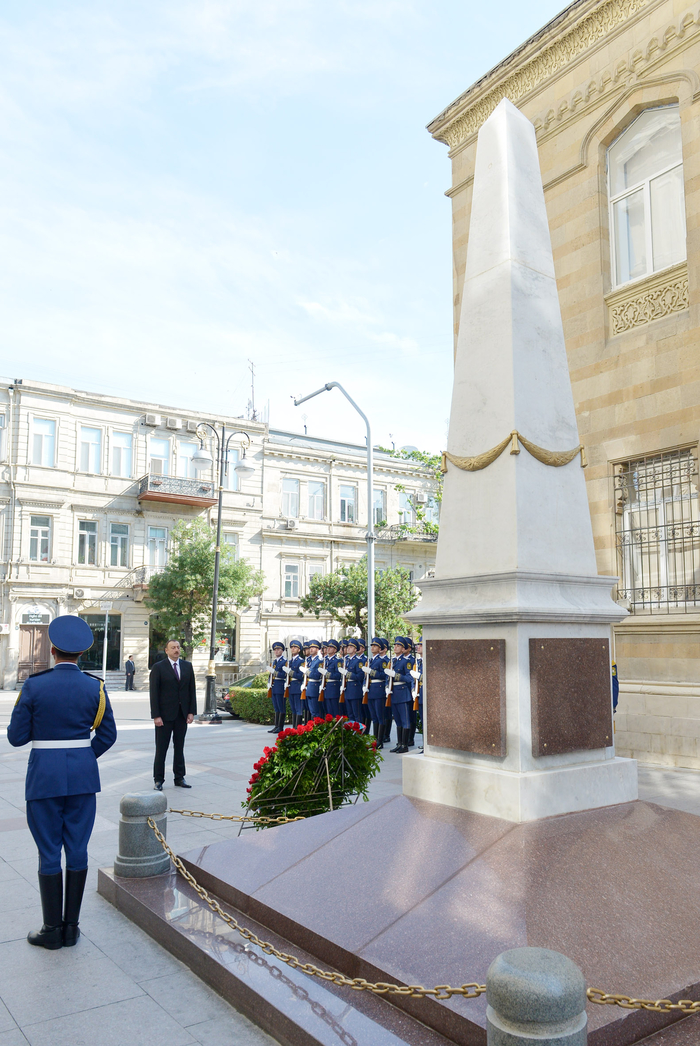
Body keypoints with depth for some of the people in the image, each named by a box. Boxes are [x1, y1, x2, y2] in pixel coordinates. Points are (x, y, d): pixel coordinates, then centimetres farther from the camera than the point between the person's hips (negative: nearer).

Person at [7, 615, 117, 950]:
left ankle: (52, 931, 17)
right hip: (83, 774, 2)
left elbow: (17, 736, -6)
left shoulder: (34, 686, -10)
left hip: (44, 775, -2)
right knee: (77, 850, 11)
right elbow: (107, 735, 1)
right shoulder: (95, 687, -4)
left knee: (49, 853, 8)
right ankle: (71, 928, 19)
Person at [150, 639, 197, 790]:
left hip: (182, 715, 4)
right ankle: (158, 780, 12)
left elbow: (192, 690, 8)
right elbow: (154, 693, -7)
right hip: (165, 715, -4)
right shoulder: (158, 667, -4)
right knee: (161, 749, 2)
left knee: (179, 748, 11)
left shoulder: (187, 666, 8)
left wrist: (191, 712, 1)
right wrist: (156, 715, -13)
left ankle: (179, 778, 20)